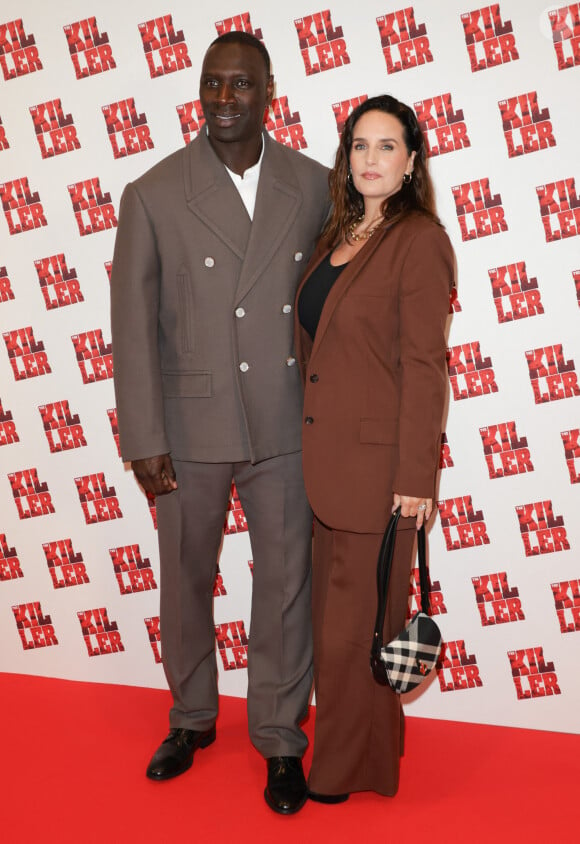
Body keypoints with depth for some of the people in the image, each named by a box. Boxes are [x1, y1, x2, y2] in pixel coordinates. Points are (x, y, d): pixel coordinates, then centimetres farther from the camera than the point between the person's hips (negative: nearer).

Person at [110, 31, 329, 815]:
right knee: (186, 580, 15)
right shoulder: (154, 193, -4)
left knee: (286, 583, 8)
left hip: (286, 427, 1)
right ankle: (191, 719, 39)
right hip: (190, 428, 0)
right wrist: (143, 441, -8)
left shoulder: (314, 186, 1)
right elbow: (134, 324, -6)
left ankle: (281, 739, 27)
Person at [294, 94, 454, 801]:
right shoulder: (338, 236, 12)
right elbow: (316, 349, 13)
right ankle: (358, 743, 35)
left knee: (358, 618, 4)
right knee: (334, 608, 17)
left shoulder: (420, 240, -11)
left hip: (377, 457, -7)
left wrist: (415, 476, -16)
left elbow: (423, 364, -14)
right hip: (326, 453, 8)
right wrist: (311, 448, 10)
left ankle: (354, 766, 23)